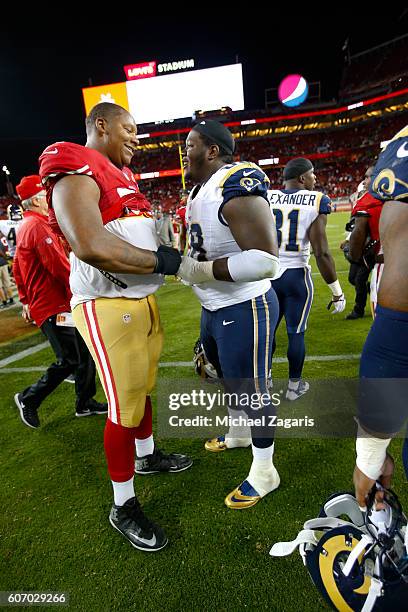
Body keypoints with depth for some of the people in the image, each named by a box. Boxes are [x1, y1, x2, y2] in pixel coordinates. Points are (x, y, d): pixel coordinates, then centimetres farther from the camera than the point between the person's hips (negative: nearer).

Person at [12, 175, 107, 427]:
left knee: (85, 353, 12)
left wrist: (26, 300, 26)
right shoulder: (38, 226, -16)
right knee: (70, 360, -3)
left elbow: (17, 269, 22)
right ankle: (29, 399, 16)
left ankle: (86, 403, 24)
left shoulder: (25, 227, 17)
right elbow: (59, 266, -23)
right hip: (53, 307, -10)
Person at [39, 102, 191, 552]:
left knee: (143, 386, 21)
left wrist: (174, 253, 6)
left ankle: (146, 456, 44)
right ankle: (123, 507, 20)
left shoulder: (121, 176, 20)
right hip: (107, 307, -9)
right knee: (125, 405, -1)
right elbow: (91, 247, -26)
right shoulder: (75, 174, -11)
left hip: (143, 299, 9)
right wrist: (162, 261, -19)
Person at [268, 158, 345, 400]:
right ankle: (294, 385, 27)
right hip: (296, 276, -3)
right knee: (296, 333, 11)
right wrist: (337, 291, -3)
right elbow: (321, 253, -12)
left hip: (268, 274, 3)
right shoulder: (316, 201, -8)